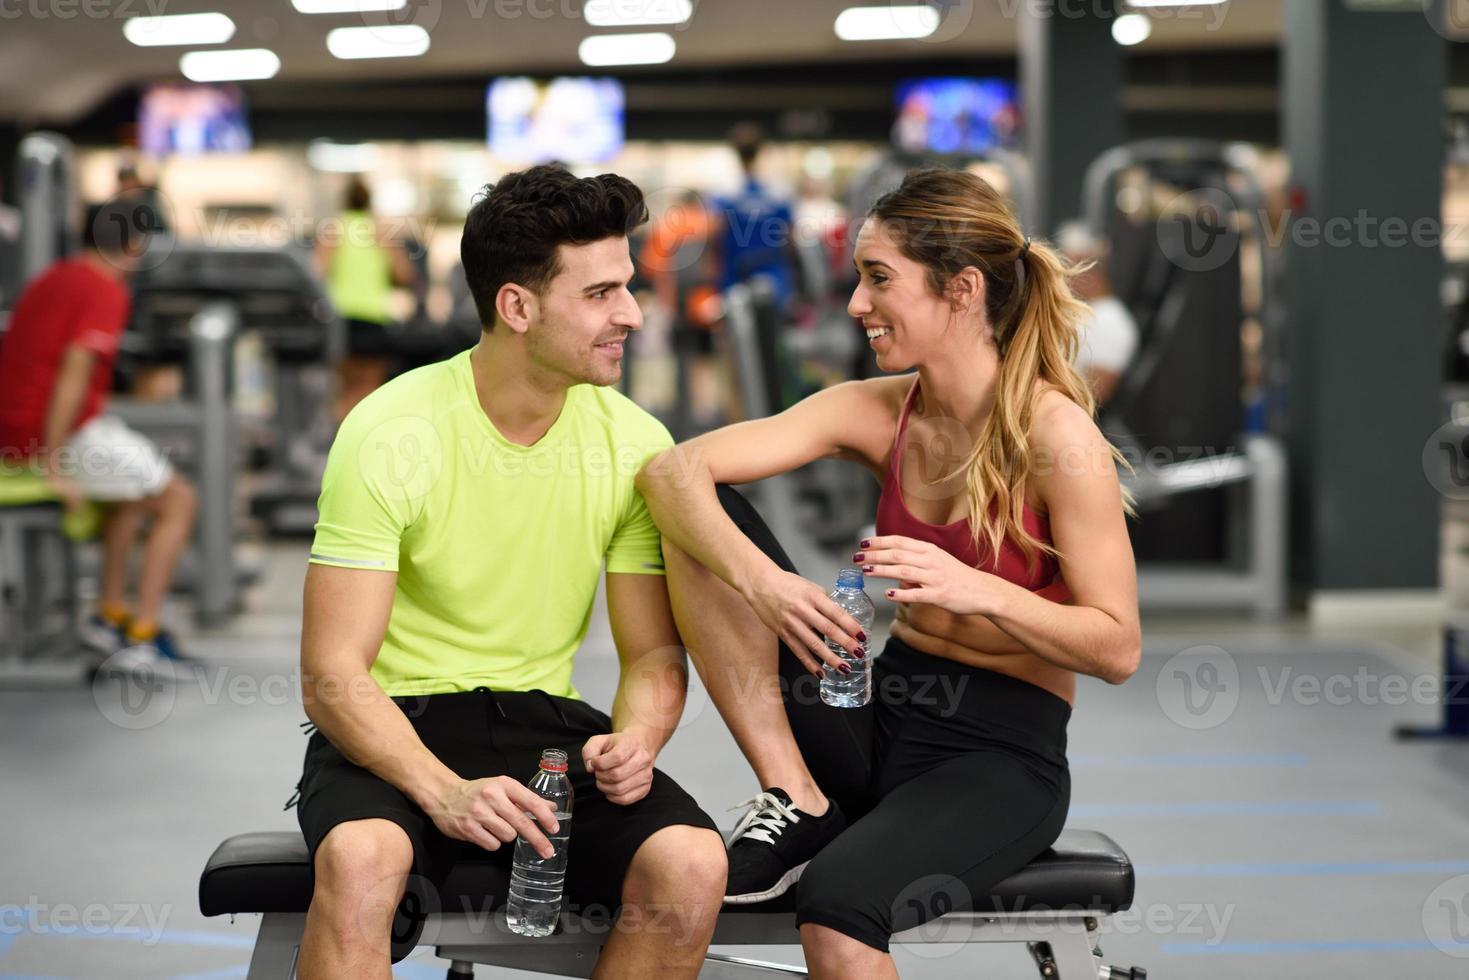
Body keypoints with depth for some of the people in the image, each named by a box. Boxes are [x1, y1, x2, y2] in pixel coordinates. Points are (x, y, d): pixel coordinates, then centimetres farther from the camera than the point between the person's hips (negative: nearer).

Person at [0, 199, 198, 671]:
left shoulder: (48, 280, 16)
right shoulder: (107, 292, -13)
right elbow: (74, 371, -25)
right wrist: (54, 467, -23)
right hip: (71, 433, -9)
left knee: (137, 484, 30)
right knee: (180, 500, 5)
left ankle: (111, 612, 24)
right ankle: (141, 637, -1)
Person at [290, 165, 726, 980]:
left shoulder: (635, 443, -1)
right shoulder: (391, 434, -14)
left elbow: (655, 654, 5)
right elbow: (332, 676, -16)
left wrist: (634, 740, -18)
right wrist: (444, 791, -32)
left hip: (543, 726, 4)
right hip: (394, 729, -3)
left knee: (692, 863, -25)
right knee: (361, 858, -37)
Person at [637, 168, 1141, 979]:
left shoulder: (1057, 439, -16)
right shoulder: (878, 411, -1)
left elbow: (1118, 647, -14)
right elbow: (672, 470, -11)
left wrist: (976, 590, -29)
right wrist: (760, 581, -30)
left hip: (1001, 753, -6)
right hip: (881, 713, 6)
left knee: (838, 905, -36)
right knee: (707, 522, -10)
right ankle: (798, 801, -8)